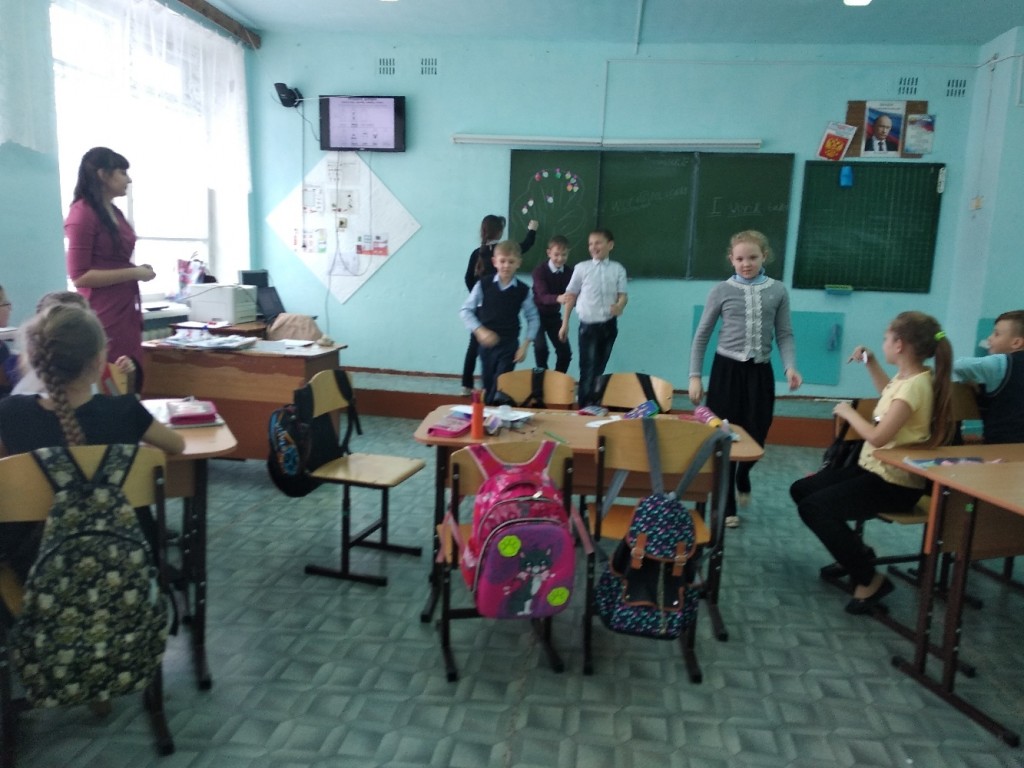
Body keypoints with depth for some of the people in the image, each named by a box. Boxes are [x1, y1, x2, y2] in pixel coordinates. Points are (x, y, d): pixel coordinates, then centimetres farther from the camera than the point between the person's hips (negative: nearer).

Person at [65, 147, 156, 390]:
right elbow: (80, 276, -16)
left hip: (126, 312, 8)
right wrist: (133, 273, -14)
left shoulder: (115, 212, 13)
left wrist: (138, 269, 7)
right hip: (103, 317, -8)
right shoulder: (82, 214, -12)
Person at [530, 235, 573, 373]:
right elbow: (543, 296, -34)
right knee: (540, 348, -22)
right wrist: (558, 298, -54)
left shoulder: (569, 272, -10)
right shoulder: (540, 269, -20)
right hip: (537, 314, -4)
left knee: (565, 352, -1)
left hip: (554, 316, 4)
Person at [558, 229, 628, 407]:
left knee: (599, 368, 13)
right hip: (588, 325, -2)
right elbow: (570, 296, 5)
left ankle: (594, 404, 27)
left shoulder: (618, 269, 4)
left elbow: (623, 295, 2)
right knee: (588, 369, -7)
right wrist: (565, 323, 3)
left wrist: (619, 306, -23)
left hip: (609, 325, 2)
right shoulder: (582, 268, 0)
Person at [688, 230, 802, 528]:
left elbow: (785, 335, 5)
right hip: (727, 369, -1)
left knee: (756, 436, 3)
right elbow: (702, 335, 2)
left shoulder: (778, 291, 4)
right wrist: (695, 376, -3)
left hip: (760, 372, 2)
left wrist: (790, 367, -13)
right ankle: (725, 504, 19)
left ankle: (742, 477, 39)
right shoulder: (722, 291, -1)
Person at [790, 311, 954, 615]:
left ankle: (869, 579, -8)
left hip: (895, 484, -10)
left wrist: (848, 412, -12)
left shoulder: (914, 385, -24)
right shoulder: (906, 377, 5)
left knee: (813, 507, -24)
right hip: (876, 469, 10)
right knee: (801, 489, 9)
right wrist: (871, 363, 18)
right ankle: (856, 552, 19)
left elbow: (877, 437, -28)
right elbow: (888, 392, 31)